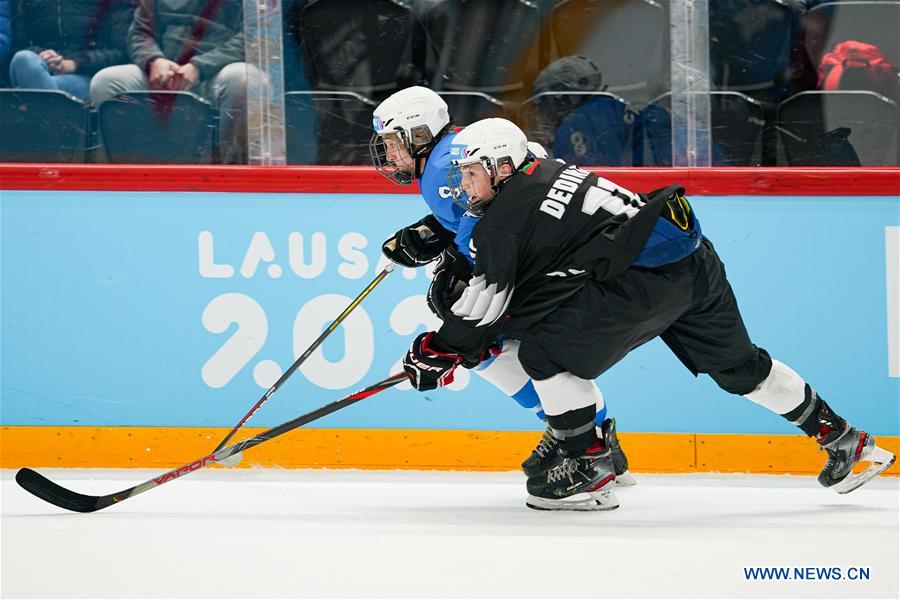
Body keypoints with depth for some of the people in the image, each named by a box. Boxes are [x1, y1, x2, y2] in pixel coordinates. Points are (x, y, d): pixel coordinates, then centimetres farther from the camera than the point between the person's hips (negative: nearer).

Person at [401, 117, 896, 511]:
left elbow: (489, 300, -5)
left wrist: (437, 351, 7)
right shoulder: (544, 174, 21)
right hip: (696, 261, 10)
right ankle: (842, 441, 32)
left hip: (649, 278, -10)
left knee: (544, 350, -3)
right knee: (739, 367, 24)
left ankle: (589, 465, 2)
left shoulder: (505, 216, -6)